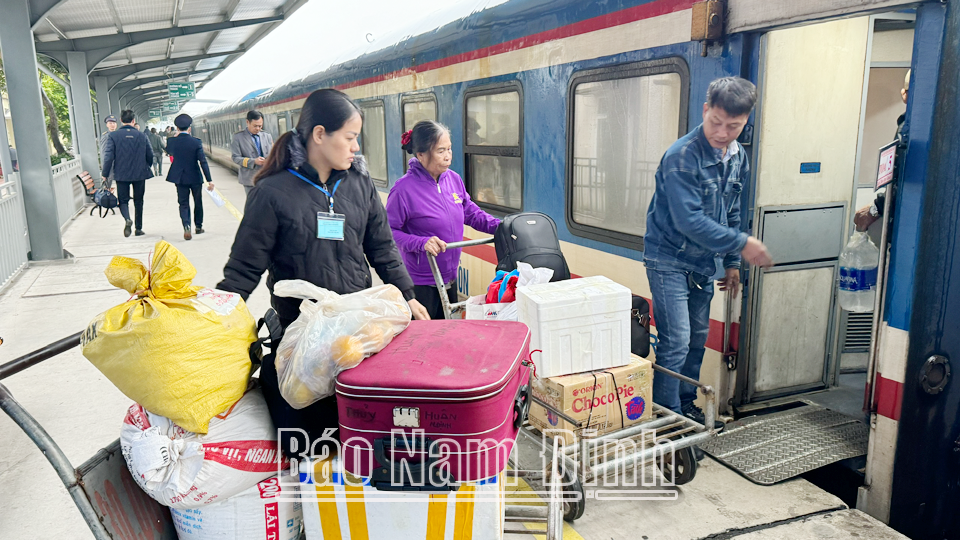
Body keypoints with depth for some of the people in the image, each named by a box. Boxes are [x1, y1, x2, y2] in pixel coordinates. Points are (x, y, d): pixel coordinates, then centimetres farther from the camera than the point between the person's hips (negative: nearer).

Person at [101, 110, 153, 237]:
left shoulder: (113, 136, -7)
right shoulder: (142, 136, -3)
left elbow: (108, 156, -10)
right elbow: (150, 156, 4)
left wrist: (105, 174, 0)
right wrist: (146, 168, 23)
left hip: (121, 174, -1)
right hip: (140, 174, 1)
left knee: (123, 200, 9)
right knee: (138, 201, 13)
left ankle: (127, 219, -19)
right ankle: (139, 228, 16)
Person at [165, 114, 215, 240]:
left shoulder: (171, 141, -7)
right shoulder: (196, 142, -13)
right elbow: (203, 162, -15)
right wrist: (209, 180, -12)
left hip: (180, 178, 1)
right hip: (195, 177, -1)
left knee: (183, 204, 5)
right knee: (198, 202, 17)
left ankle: (186, 226, -17)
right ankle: (198, 226, 28)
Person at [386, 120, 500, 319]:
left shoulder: (453, 179, 2)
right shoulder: (404, 189, -17)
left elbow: (470, 212, 14)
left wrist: (502, 227, 2)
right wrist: (421, 243, -28)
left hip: (450, 278, 7)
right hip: (420, 285, -6)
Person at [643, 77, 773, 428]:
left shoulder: (738, 157, 5)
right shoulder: (682, 156, -21)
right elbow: (689, 220, -26)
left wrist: (731, 263, 15)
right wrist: (742, 244, -21)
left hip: (704, 262, 8)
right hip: (669, 260, -8)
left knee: (697, 339, 15)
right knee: (676, 343, -10)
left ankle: (687, 406, 31)